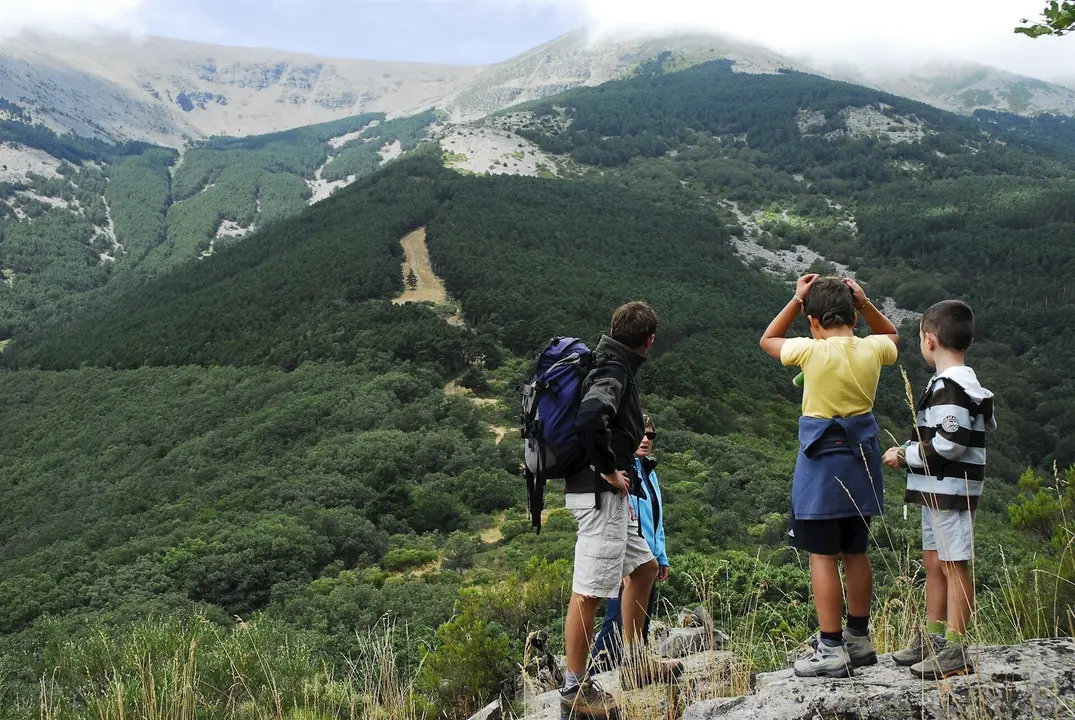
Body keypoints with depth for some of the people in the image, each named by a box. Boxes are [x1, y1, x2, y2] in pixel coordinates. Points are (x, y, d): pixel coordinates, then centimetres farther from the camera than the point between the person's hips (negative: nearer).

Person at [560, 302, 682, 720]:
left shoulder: (609, 367, 14)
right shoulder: (614, 373, -16)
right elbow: (589, 419, -35)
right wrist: (608, 469, -22)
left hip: (610, 496, 11)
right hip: (600, 495, -11)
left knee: (643, 567, 21)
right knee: (589, 591, -5)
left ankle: (633, 662, 32)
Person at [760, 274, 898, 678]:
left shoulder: (812, 351, -14)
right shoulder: (872, 350, -2)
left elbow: (768, 340, 6)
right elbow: (892, 335, 24)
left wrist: (797, 299, 6)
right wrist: (864, 303, 10)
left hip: (822, 462, -6)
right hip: (861, 461, 6)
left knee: (823, 556, -1)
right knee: (856, 553, 15)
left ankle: (832, 649, -1)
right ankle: (859, 639, 25)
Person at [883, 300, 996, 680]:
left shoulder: (949, 386, -19)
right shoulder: (969, 385, 14)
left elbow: (948, 445, -24)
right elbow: (987, 423, 22)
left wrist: (905, 455, -10)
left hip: (951, 489, -11)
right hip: (938, 491, 11)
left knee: (954, 565, -6)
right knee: (934, 562, 16)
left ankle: (956, 651, -1)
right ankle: (933, 640, 26)